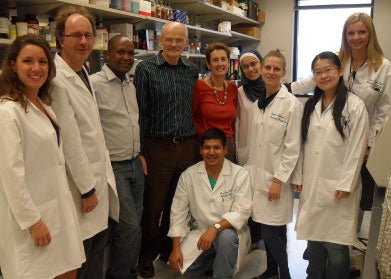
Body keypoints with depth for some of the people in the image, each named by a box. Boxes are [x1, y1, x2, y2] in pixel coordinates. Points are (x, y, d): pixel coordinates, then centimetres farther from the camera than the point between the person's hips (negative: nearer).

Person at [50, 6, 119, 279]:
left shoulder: (83, 71, 11)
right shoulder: (57, 79, -19)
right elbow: (70, 140, -20)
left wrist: (104, 171, 15)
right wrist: (87, 189, -15)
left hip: (99, 173, 9)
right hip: (80, 179, -9)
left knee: (99, 242, 17)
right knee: (82, 253, 5)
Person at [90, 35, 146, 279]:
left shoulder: (131, 86, 13)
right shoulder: (95, 84, -12)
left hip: (135, 165, 7)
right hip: (112, 168, -7)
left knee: (133, 227, 13)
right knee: (130, 228, -6)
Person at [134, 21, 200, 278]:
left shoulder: (192, 71, 9)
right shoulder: (146, 69, -4)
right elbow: (140, 112, -6)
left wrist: (196, 143, 10)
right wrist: (141, 151, -8)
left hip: (188, 146, 4)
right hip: (158, 147, -4)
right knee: (154, 206, 6)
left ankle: (169, 249, 35)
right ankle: (147, 256, 26)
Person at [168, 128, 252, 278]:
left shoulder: (240, 174, -9)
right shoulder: (188, 175, -3)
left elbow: (241, 212, -16)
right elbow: (178, 212, -1)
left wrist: (215, 228, -31)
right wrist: (176, 248, -8)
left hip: (229, 230, -3)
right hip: (199, 232, 3)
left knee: (226, 237, -35)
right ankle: (211, 259, 15)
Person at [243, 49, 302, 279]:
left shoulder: (291, 104, -9)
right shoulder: (256, 101, 7)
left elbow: (292, 147, -11)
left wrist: (278, 180, -13)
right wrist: (246, 170, 10)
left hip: (275, 176, -4)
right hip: (255, 173, 5)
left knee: (271, 232, -4)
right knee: (269, 232, 11)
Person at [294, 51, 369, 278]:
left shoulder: (355, 106, -7)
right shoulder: (311, 106, 11)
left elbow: (356, 149, -9)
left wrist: (345, 185, -12)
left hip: (338, 186, -5)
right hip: (312, 185, 5)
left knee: (336, 245, -1)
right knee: (314, 238, 13)